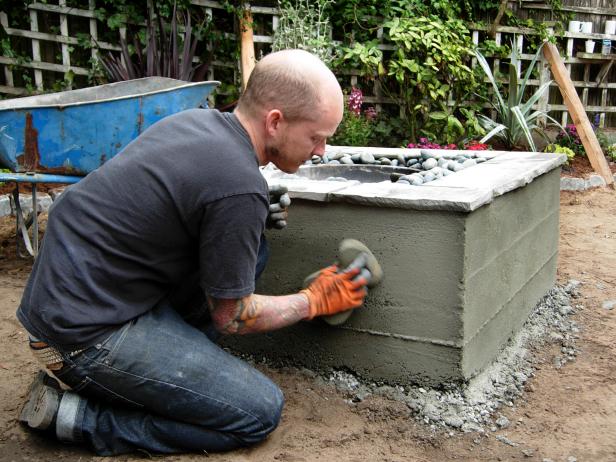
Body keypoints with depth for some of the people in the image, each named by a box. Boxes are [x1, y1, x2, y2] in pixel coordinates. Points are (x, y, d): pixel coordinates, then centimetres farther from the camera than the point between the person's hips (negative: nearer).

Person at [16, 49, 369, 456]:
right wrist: (315, 301, 5)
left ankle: (172, 361, 8)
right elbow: (231, 317, -10)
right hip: (84, 332, -9)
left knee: (250, 249, 8)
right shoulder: (240, 188, -23)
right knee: (260, 411, -6)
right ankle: (79, 414, -3)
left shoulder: (196, 118, 2)